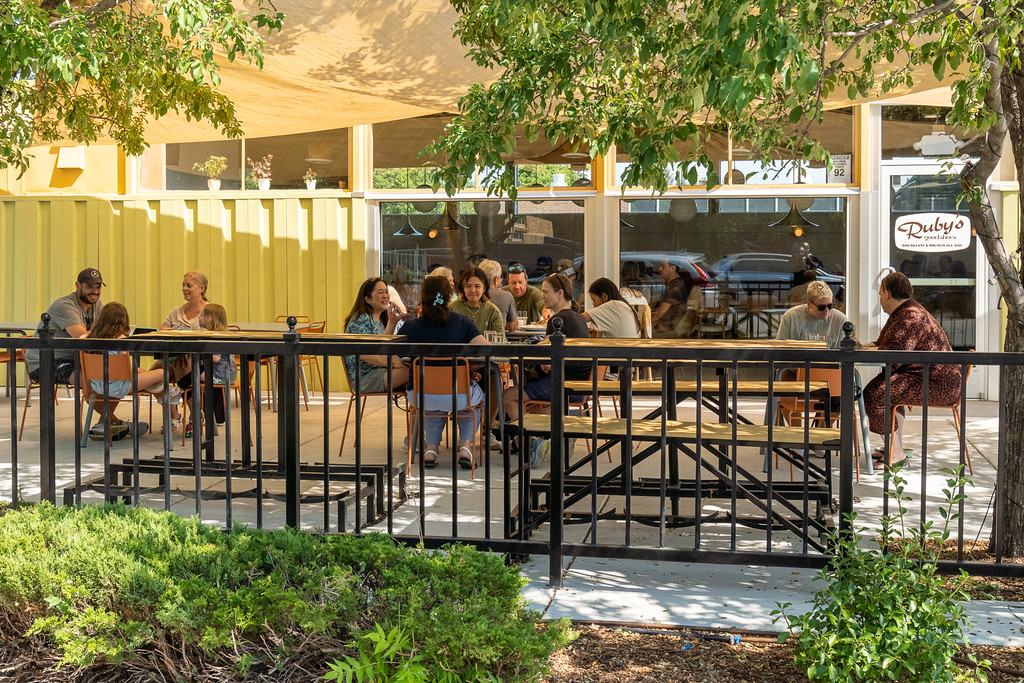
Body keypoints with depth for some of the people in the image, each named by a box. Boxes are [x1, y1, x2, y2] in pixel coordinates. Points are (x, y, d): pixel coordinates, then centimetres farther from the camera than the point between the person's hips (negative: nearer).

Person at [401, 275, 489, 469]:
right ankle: (465, 445, 21)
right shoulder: (461, 323, -3)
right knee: (477, 393, 36)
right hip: (456, 397, -2)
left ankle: (432, 447, 28)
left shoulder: (410, 327, -3)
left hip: (421, 397, 2)